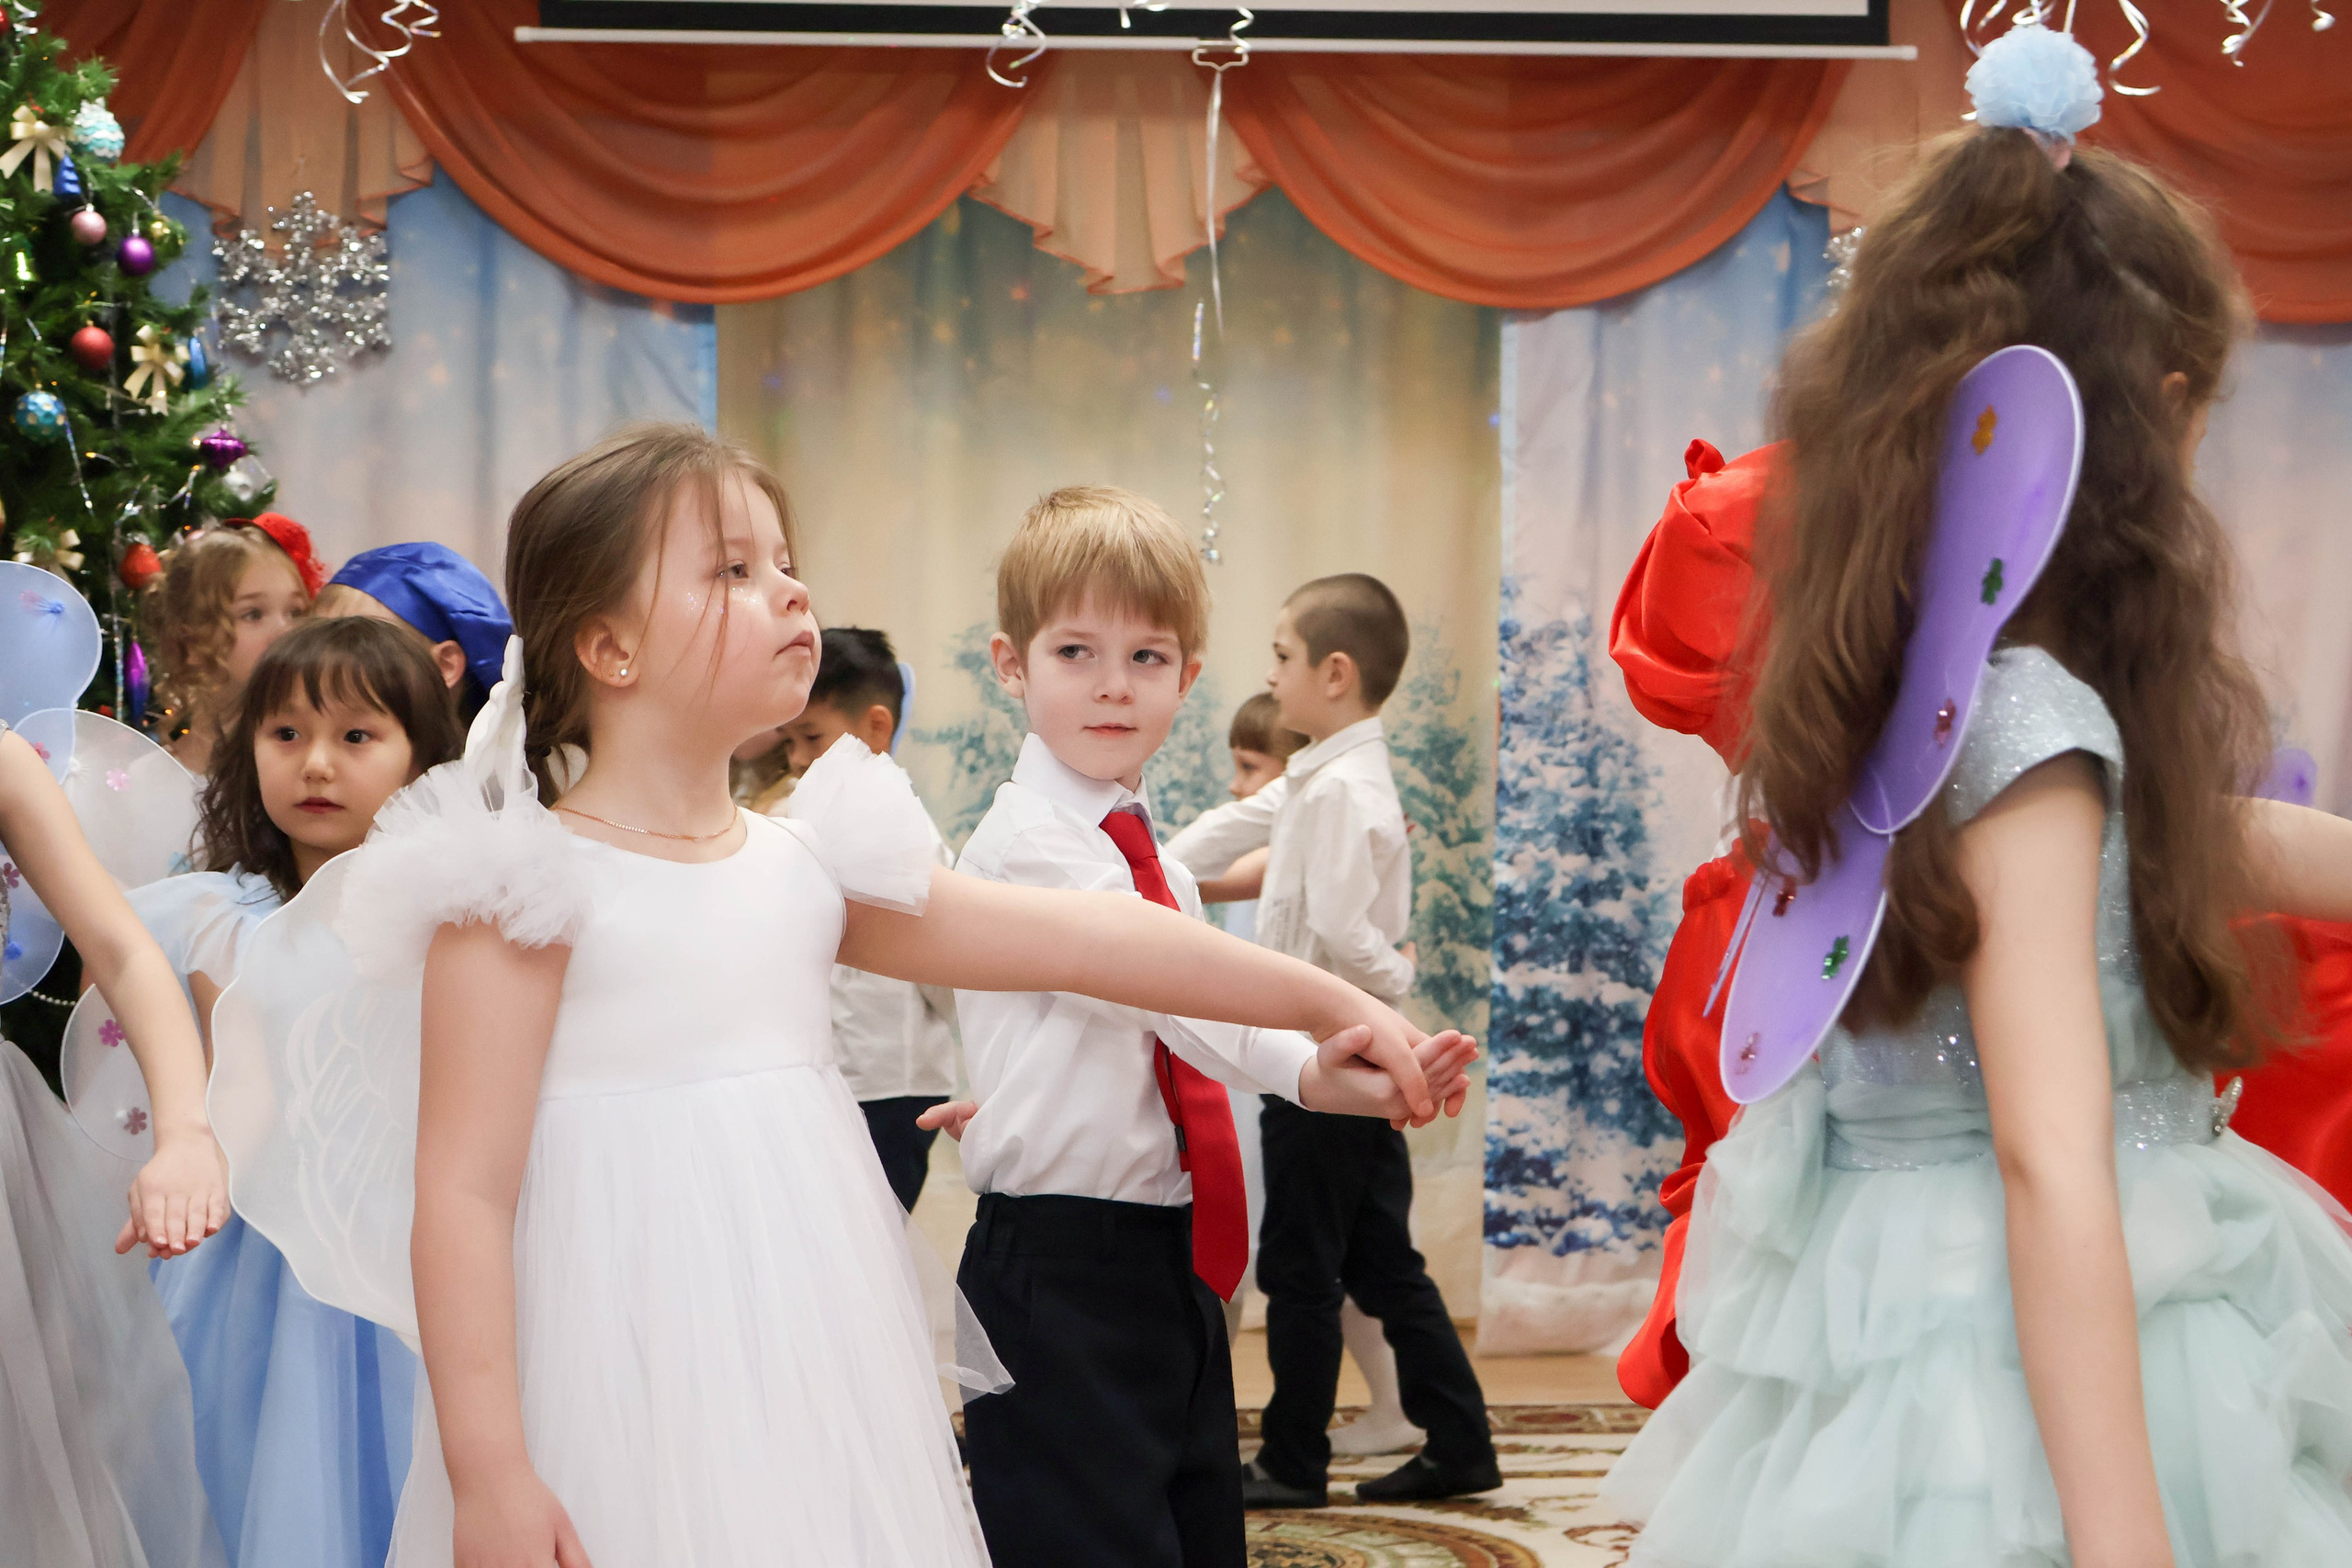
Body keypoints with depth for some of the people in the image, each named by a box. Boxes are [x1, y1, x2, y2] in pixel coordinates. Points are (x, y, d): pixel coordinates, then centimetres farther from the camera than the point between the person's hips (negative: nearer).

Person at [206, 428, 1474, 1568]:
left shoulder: (810, 869, 10)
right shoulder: (527, 887, -8)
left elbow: (1073, 938, 11)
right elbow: (463, 1195, -12)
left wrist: (1326, 1001, 10)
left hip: (813, 1402, 6)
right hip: (628, 1416, -6)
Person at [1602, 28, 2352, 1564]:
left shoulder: (1868, 683, 5)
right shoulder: (2031, 726, -22)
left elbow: (2214, 843, 18)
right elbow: (2051, 1164, -26)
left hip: (1887, 1302, 9)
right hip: (2047, 1367, -8)